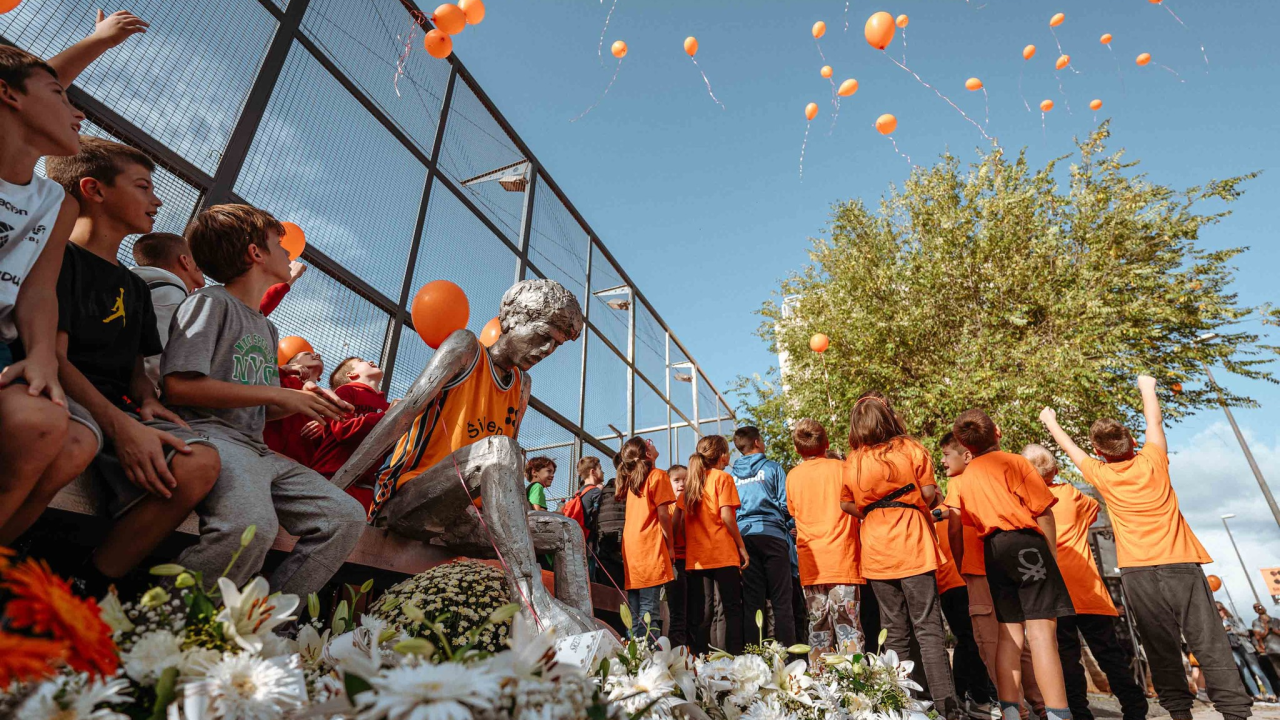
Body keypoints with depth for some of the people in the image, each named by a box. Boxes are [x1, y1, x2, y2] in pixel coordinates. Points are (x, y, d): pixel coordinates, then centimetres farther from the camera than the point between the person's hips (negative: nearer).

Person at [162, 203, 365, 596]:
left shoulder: (268, 329, 26)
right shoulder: (211, 302, 1)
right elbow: (178, 386, -13)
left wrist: (303, 400, 5)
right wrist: (276, 394, -11)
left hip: (256, 447, 8)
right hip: (210, 434, -8)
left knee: (346, 517, -8)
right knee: (252, 526, -36)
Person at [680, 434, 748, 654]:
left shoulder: (691, 481, 13)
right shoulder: (723, 478, -3)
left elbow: (677, 518, 11)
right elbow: (726, 515, -13)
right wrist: (742, 547, -6)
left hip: (696, 557, 5)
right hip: (723, 554, -5)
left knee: (700, 613, 8)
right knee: (732, 609, 2)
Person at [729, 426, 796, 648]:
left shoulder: (730, 474, 11)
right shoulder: (773, 468, 2)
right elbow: (785, 505, -2)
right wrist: (788, 526, 15)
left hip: (743, 536, 3)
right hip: (772, 535, -3)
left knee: (751, 602, 6)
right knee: (781, 601, 1)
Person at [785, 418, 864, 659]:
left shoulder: (792, 476, 5)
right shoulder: (840, 468, -1)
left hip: (810, 562, 2)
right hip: (842, 557, -2)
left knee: (818, 628, 8)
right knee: (848, 625, 1)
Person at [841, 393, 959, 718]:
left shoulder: (853, 462, 1)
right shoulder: (911, 449, -4)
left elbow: (848, 505, 7)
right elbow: (929, 495, -7)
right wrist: (934, 499, 15)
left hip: (877, 554, 2)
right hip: (913, 550, -2)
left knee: (896, 632, 10)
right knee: (928, 629, 3)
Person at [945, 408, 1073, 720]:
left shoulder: (964, 478, 16)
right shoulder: (1014, 462, 3)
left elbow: (954, 528, 8)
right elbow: (1043, 511, -4)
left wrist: (959, 567, 14)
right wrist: (1053, 555, 3)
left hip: (991, 550, 5)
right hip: (1025, 542, -5)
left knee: (1010, 632, 9)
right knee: (1042, 629, -9)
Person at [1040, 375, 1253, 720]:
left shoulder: (1102, 475, 1)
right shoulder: (1152, 461, 2)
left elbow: (1071, 448, 18)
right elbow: (1154, 421, 20)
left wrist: (1050, 421, 34)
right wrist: (1147, 388, 35)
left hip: (1138, 569, -1)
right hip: (1180, 562, 1)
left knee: (1161, 645, 2)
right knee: (1209, 642, 1)